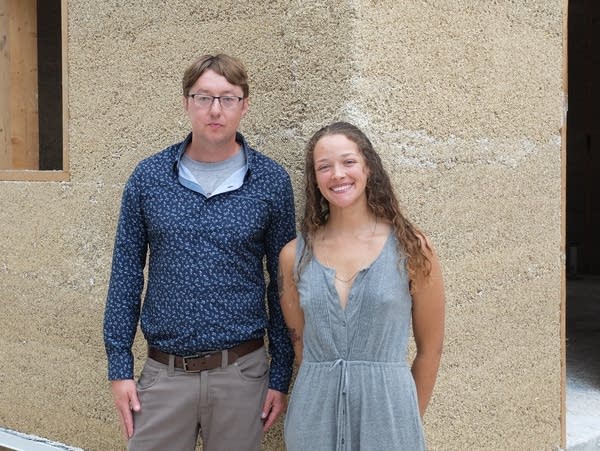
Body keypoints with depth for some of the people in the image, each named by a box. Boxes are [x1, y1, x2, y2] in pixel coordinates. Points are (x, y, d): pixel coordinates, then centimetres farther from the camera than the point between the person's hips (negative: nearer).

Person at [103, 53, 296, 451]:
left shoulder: (271, 181, -2)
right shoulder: (148, 177, 0)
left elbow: (283, 283, 2)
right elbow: (126, 274, 4)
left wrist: (281, 376, 1)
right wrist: (119, 366, 0)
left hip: (241, 373, -1)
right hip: (164, 372, 1)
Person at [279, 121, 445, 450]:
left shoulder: (411, 249, -6)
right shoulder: (294, 256, 0)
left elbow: (430, 349, 2)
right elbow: (299, 344, 9)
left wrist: (408, 420, 8)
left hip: (387, 412, -2)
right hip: (314, 418, 2)